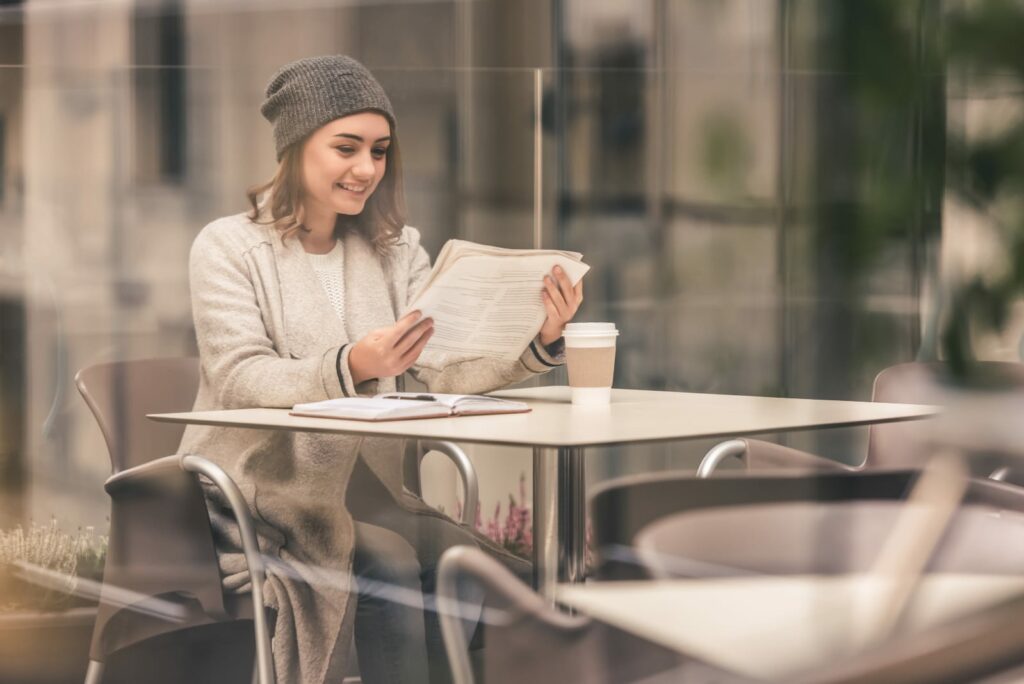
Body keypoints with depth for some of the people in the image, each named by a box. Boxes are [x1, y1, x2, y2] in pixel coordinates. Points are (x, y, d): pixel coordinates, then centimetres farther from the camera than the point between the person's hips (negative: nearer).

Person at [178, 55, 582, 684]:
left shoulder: (396, 250, 14)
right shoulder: (229, 248, -1)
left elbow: (447, 370, -1)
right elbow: (239, 382, -15)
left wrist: (538, 343, -21)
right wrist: (350, 367, -33)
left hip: (364, 491, 5)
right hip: (262, 492, -4)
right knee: (390, 568, -31)